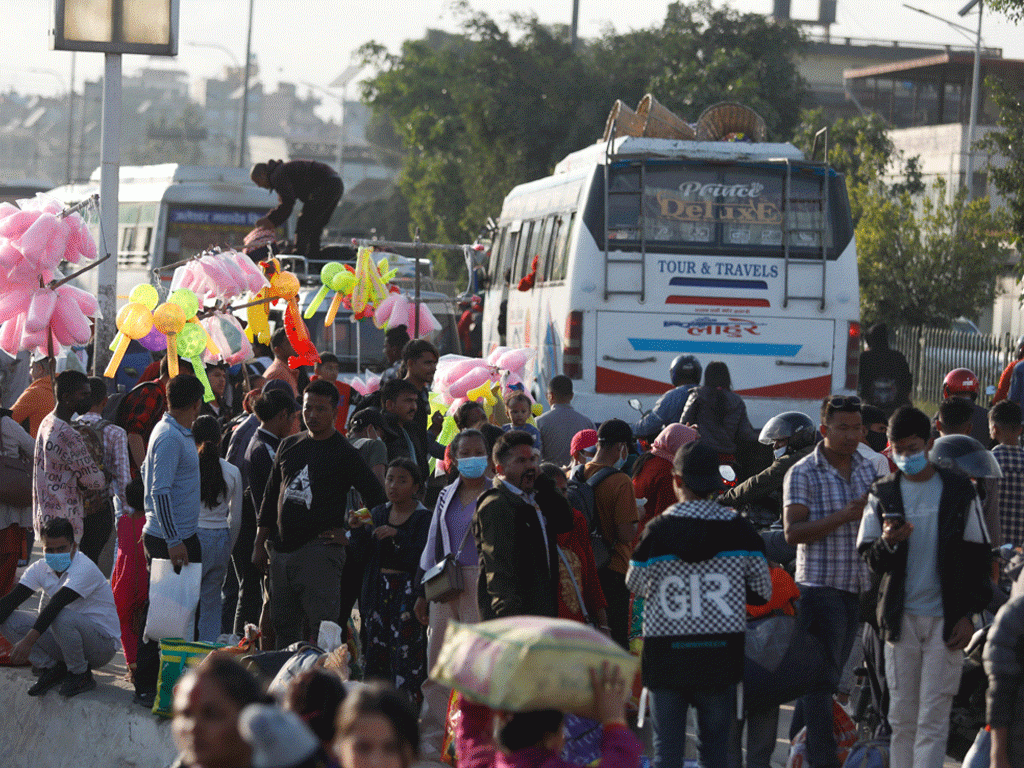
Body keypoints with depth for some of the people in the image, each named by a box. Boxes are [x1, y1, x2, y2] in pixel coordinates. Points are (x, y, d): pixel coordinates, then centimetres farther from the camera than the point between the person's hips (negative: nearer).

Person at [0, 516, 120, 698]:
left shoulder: (84, 568, -23)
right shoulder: (40, 568, 0)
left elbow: (56, 605, -35)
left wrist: (28, 641, -44)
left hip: (102, 642, -6)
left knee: (62, 617, -39)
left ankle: (81, 675, -15)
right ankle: (51, 669, 1)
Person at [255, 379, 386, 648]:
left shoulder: (344, 453, -2)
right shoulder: (289, 446, 14)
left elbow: (377, 500, -5)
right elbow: (270, 496, 19)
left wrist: (349, 534, -7)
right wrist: (259, 543, 15)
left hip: (320, 549, -6)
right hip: (282, 549, 6)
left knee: (322, 624, -12)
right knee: (283, 625, 10)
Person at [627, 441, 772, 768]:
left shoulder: (657, 530, -8)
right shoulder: (737, 528, -5)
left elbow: (634, 585, 5)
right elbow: (762, 591, 4)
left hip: (666, 654, -1)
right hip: (722, 652, 1)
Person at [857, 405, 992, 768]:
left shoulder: (959, 491, 4)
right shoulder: (883, 495, 8)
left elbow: (978, 557, 6)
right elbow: (870, 559, 8)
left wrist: (969, 613, -2)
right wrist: (887, 543, -15)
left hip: (946, 619, -2)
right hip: (900, 616, 2)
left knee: (933, 716, -6)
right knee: (902, 716, 4)